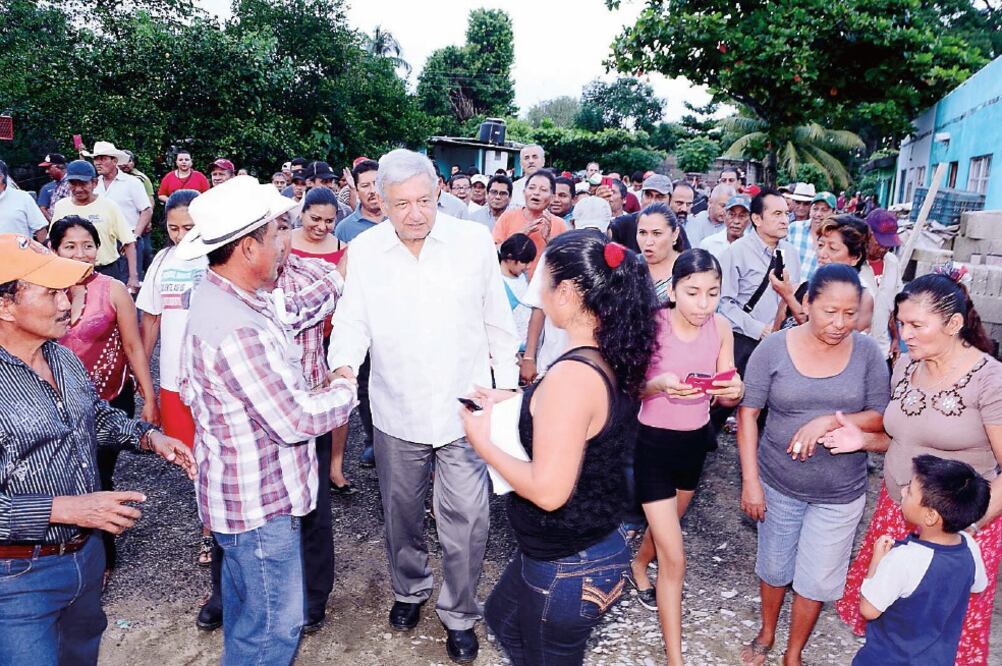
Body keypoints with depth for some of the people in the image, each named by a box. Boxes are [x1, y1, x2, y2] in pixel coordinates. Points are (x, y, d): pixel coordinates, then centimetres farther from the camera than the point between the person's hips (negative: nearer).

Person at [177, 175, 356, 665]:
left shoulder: (218, 294, 0)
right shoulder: (237, 331, -33)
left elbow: (284, 320, 15)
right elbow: (299, 420, -28)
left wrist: (337, 282, 17)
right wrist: (345, 390, -9)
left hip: (240, 490, 11)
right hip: (260, 503, -11)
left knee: (245, 605, 30)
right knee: (275, 626, 6)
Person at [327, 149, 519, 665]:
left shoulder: (475, 241, -6)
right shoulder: (363, 251, -3)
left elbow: (498, 323, 1)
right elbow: (353, 321, -1)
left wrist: (508, 389, 5)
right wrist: (344, 363, -23)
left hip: (465, 409, -1)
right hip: (396, 411, 2)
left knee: (466, 518, 3)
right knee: (401, 513, 20)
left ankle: (460, 614, 28)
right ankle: (409, 589, 47)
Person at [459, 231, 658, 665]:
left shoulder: (572, 376, -31)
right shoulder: (613, 359, -3)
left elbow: (548, 491, -29)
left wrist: (483, 442, -15)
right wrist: (513, 405, 8)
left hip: (567, 568, -8)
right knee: (503, 617, 30)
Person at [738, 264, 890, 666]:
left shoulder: (867, 353, -9)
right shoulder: (774, 348, -13)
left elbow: (880, 418, -6)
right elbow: (748, 413, -10)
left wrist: (831, 420, -25)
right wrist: (750, 480, -13)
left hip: (841, 492, 1)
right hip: (778, 483, 0)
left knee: (817, 579, 12)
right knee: (774, 566, 19)